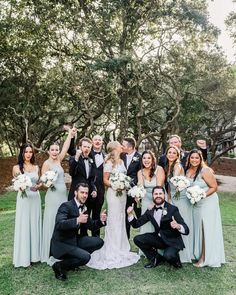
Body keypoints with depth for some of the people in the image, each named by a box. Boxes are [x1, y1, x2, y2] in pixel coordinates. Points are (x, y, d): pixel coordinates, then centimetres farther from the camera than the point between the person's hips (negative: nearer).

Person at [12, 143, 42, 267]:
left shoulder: (36, 167, 8)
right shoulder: (17, 168, -1)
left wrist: (38, 186, -10)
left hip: (35, 199, 4)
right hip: (23, 199, -3)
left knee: (35, 226, 10)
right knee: (23, 226, 1)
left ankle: (34, 254, 22)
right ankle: (24, 257, 11)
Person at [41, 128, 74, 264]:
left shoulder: (58, 160, 10)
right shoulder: (47, 163, -8)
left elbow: (66, 147, 3)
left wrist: (70, 134, -1)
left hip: (63, 195, 7)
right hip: (54, 196, -7)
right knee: (53, 223, -1)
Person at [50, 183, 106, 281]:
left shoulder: (83, 207, 6)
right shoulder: (66, 206, -19)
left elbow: (90, 225, 14)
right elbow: (59, 224, -34)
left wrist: (101, 220, -5)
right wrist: (77, 220, -45)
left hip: (75, 240, 9)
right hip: (61, 244, -9)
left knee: (99, 242, 4)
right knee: (85, 257, -26)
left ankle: (71, 262, 12)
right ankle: (59, 266, -1)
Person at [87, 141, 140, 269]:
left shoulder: (121, 161, 11)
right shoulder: (109, 162, -10)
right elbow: (105, 180, -10)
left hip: (123, 193, 8)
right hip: (113, 193, -8)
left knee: (121, 219, 13)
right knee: (114, 220, -3)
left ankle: (120, 248, 24)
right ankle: (112, 251, 8)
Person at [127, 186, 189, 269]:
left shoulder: (172, 209, -16)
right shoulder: (150, 211, -1)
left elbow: (186, 230, -22)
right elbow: (136, 224, 2)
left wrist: (178, 226, -45)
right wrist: (130, 214, -17)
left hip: (173, 241, -5)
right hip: (159, 239, 5)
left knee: (168, 255, -33)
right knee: (137, 239, -10)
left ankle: (175, 259, 5)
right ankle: (155, 258, 11)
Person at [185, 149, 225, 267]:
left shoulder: (205, 171, -18)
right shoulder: (188, 171, 3)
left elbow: (214, 187, -15)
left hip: (208, 202, -6)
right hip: (196, 204, 7)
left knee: (206, 230, -2)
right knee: (197, 229, 12)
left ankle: (205, 258, 7)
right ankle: (198, 253, 25)